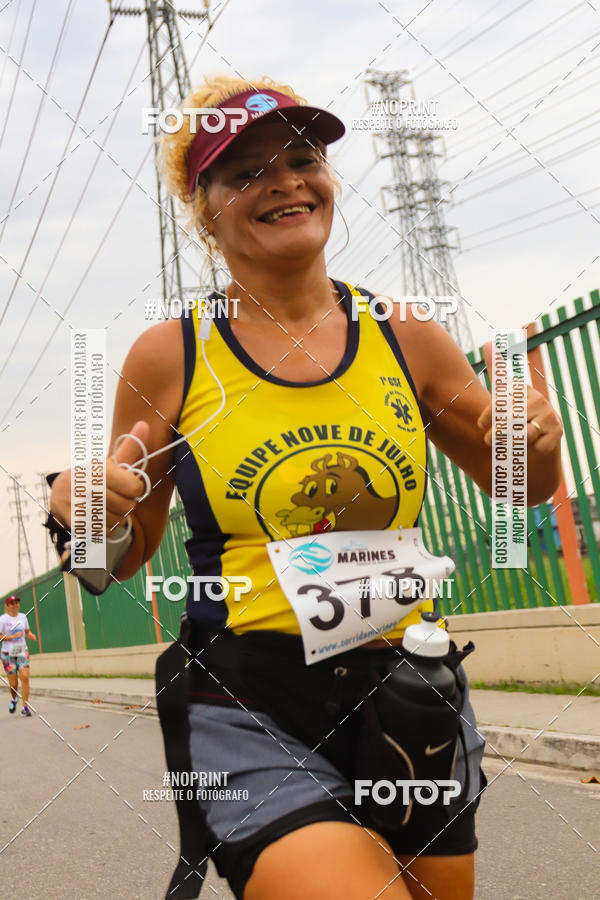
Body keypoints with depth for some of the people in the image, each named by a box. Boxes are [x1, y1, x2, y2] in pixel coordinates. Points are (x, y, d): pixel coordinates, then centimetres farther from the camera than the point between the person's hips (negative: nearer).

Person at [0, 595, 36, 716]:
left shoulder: (22, 616, 9)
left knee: (25, 677, -15)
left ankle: (25, 706, -9)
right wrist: (12, 636, -19)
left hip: (22, 651, 3)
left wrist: (31, 635, 1)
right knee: (13, 683, 0)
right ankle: (13, 699, 34)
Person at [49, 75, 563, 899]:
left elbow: (522, 488, 15)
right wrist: (86, 513, -14)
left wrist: (539, 442, -6)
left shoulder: (405, 338, 3)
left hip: (413, 701, 4)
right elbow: (124, 560, 7)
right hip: (248, 711, -3)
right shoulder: (170, 356, -3)